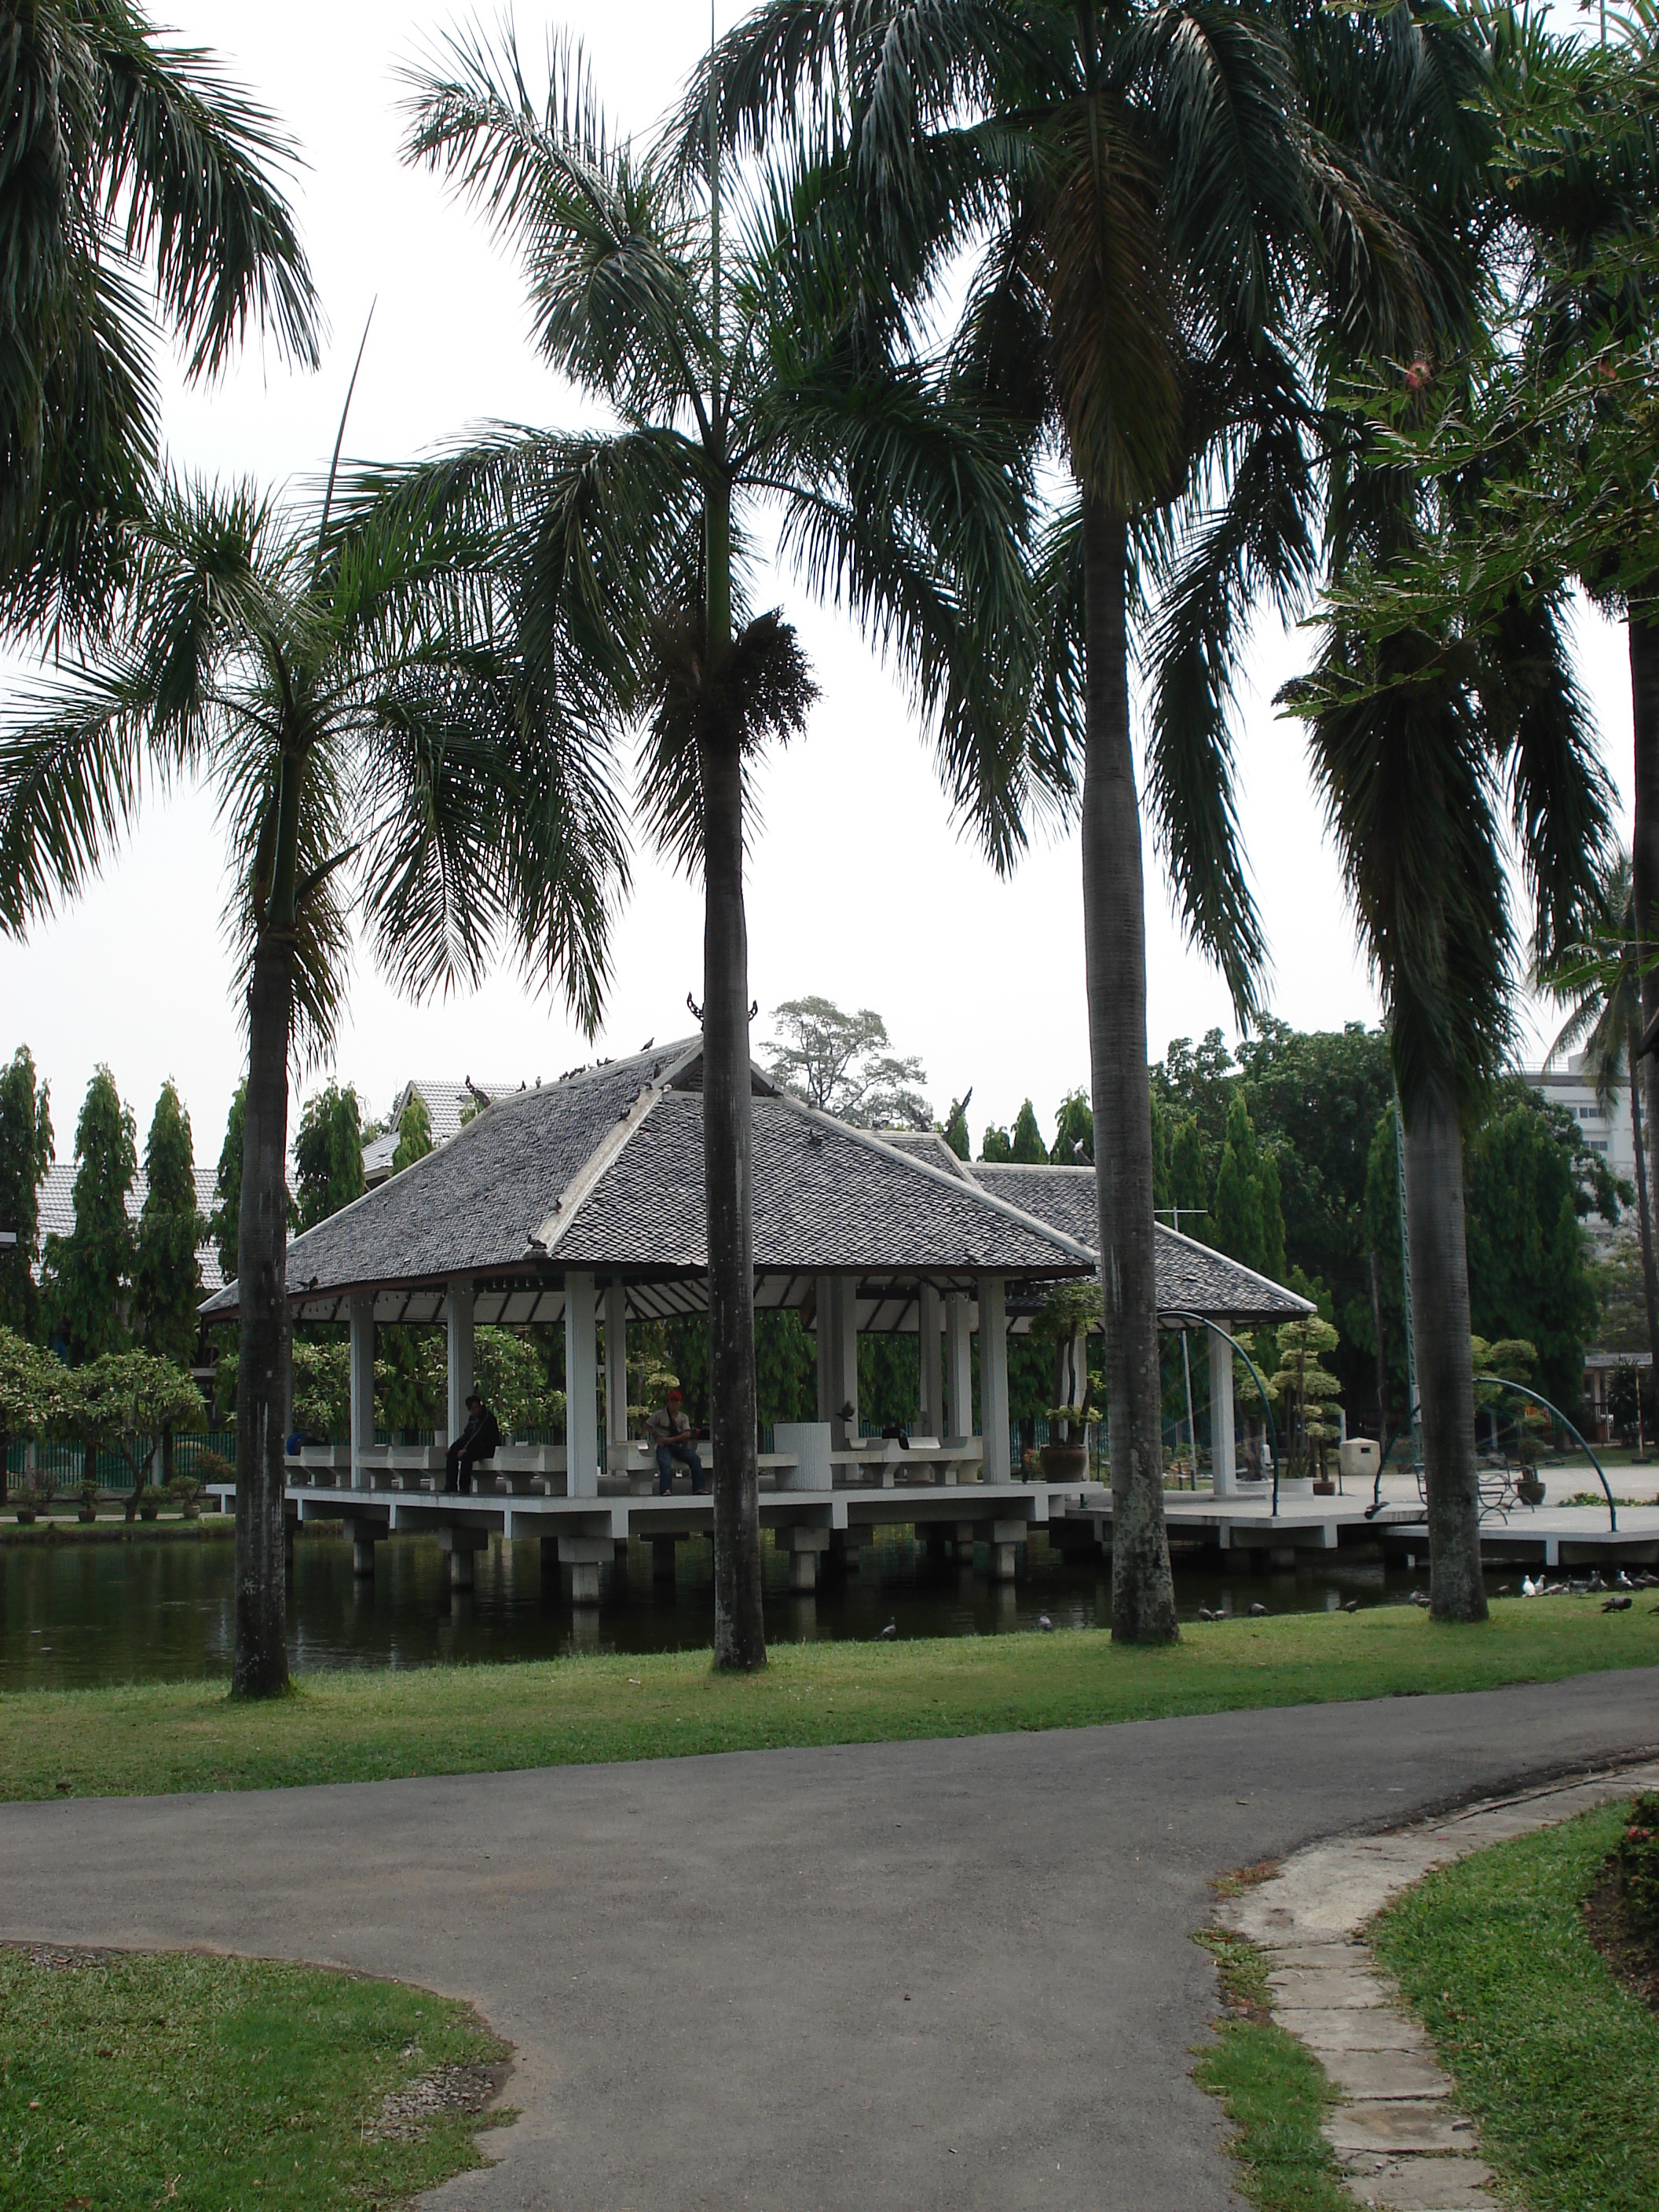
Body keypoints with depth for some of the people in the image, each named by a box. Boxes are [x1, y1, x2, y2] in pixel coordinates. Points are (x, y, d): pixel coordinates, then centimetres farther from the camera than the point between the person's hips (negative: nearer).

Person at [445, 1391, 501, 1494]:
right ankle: (451, 1486, -3)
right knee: (451, 1455, 0)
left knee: (466, 1456, -33)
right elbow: (466, 1435, 18)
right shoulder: (472, 1418, 13)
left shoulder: (488, 1416, -14)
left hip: (488, 1448, -9)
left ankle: (464, 1487, -29)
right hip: (476, 1448, 9)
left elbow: (479, 1435, -23)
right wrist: (452, 1448, 8)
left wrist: (466, 1449, -29)